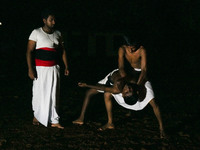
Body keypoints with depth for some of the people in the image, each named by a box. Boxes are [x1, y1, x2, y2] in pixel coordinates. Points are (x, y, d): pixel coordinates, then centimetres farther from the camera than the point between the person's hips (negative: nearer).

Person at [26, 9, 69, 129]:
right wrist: (30, 69, -16)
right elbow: (29, 51, -9)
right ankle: (36, 116, 23)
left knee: (54, 94, 1)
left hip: (54, 68, 4)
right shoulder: (36, 33, -5)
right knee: (39, 92, 2)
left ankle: (54, 121, 3)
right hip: (40, 68, -4)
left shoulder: (58, 34, 9)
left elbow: (63, 50, 15)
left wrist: (66, 66, 7)